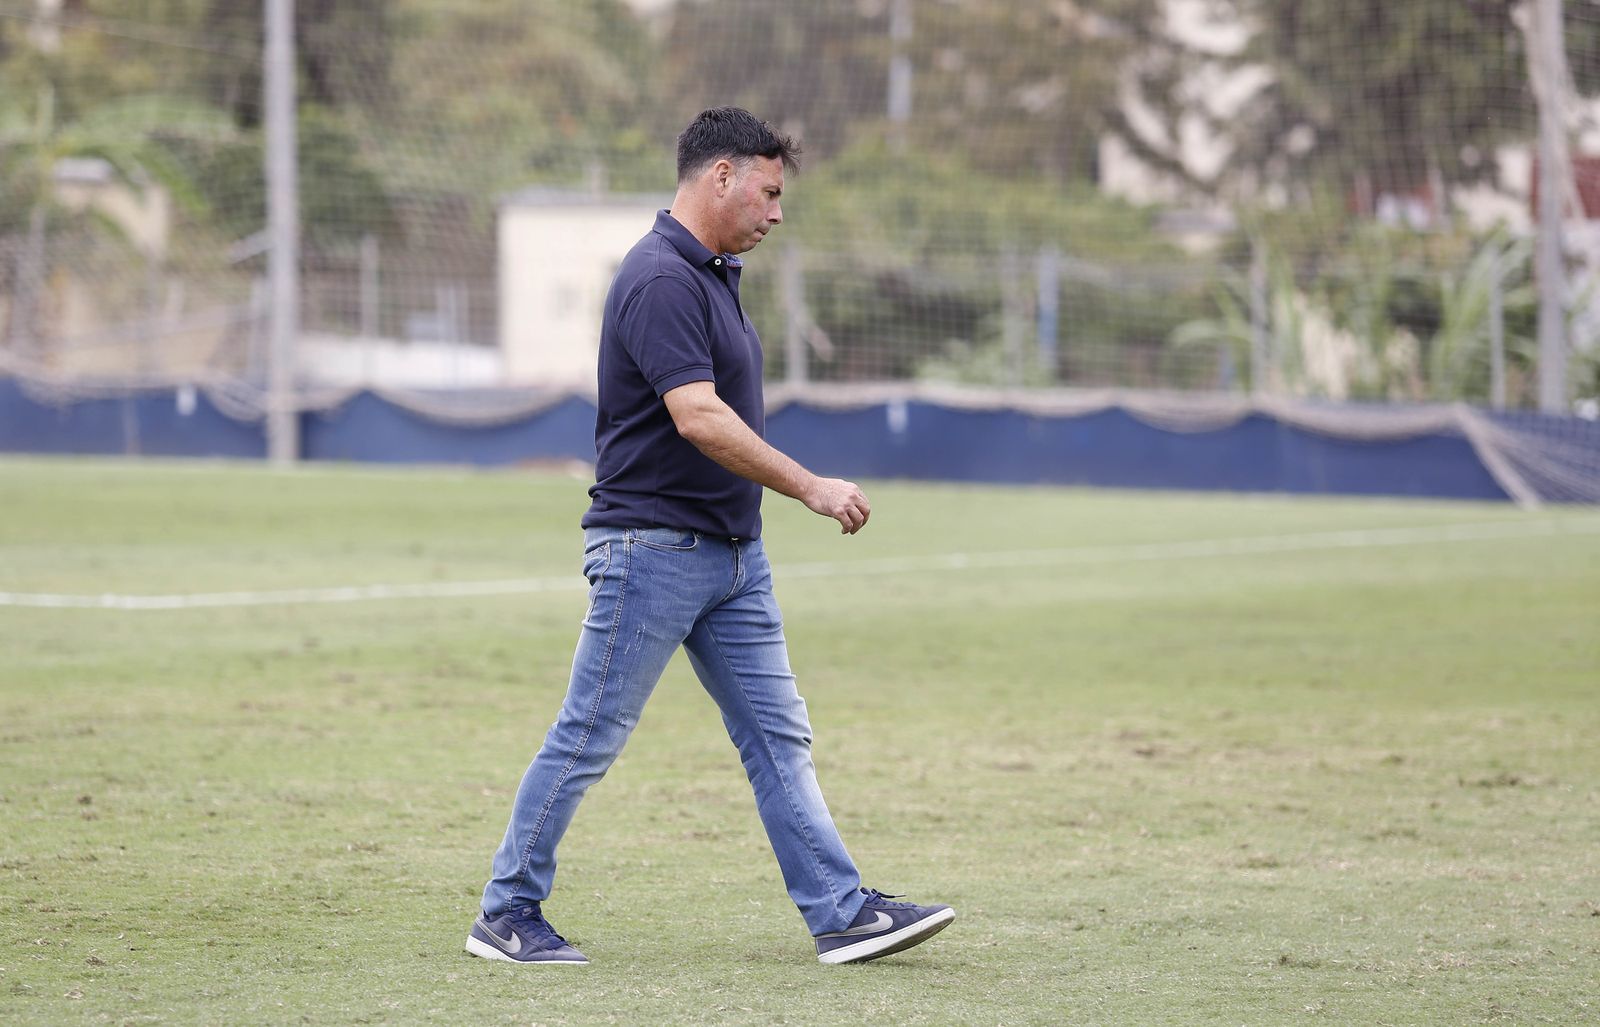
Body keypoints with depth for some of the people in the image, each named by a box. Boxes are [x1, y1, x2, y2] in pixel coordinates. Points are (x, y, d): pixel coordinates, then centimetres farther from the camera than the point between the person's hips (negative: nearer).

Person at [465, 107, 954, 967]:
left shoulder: (712, 273, 14)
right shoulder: (660, 279, -19)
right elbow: (697, 418, -27)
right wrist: (811, 488, -24)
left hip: (733, 554, 10)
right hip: (651, 548, -10)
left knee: (778, 737, 6)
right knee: (587, 740, -2)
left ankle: (841, 913, 5)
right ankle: (507, 913, 8)